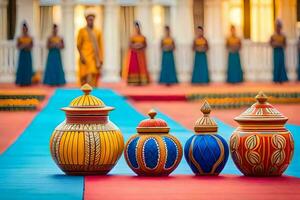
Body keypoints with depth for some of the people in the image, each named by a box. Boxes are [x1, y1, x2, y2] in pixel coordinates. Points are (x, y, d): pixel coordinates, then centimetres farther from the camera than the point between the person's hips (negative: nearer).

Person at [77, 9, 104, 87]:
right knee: (88, 77, -15)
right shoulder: (82, 31, 1)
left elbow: (100, 46, 10)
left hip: (95, 58, 4)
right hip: (86, 58, -4)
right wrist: (81, 56, -12)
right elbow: (78, 45, 0)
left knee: (94, 78, 3)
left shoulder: (98, 32, 10)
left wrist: (101, 59, 3)